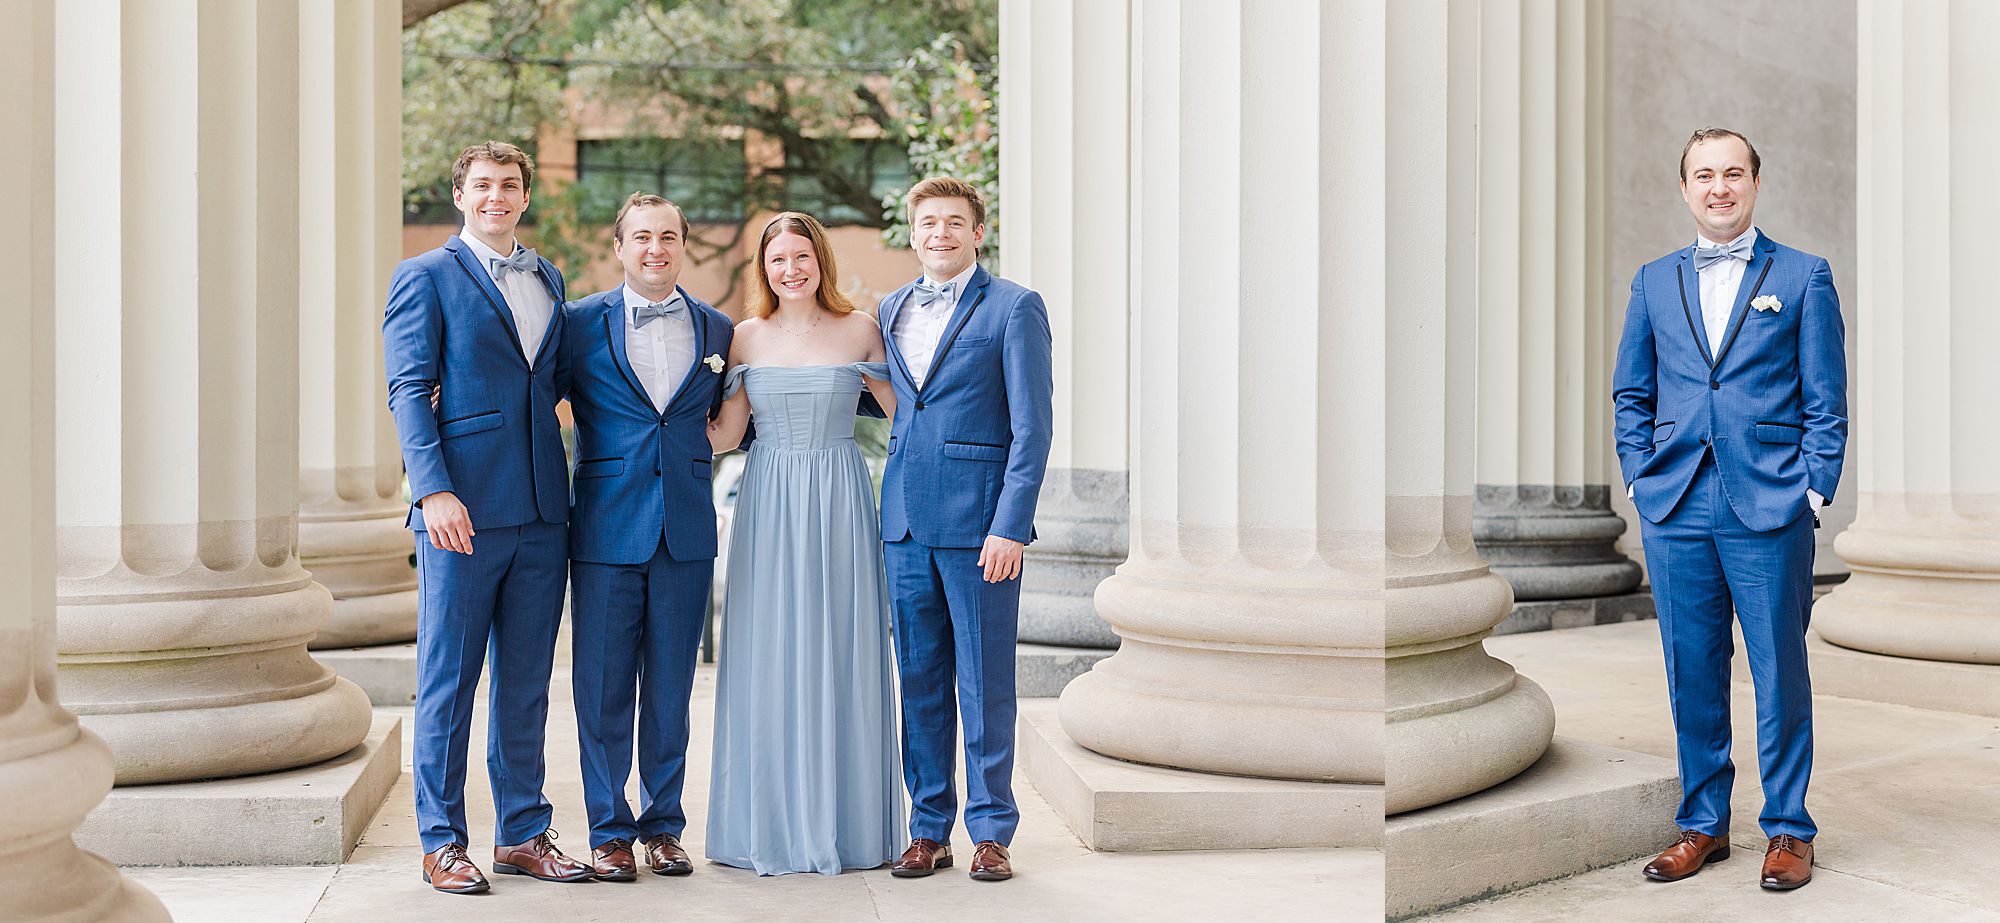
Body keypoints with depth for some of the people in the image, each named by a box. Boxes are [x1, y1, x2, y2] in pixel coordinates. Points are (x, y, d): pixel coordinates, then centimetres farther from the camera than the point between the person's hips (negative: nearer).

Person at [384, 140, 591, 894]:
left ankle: (522, 833, 21)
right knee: (448, 682, 2)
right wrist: (435, 491, -18)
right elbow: (410, 392, -6)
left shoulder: (549, 280, 17)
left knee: (526, 683, 11)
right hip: (463, 509, -5)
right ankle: (442, 843, 13)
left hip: (541, 512, 5)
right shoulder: (426, 277, 1)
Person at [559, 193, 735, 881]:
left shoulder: (716, 329, 9)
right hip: (605, 527, -2)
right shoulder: (580, 322, 1)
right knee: (603, 687, 3)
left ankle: (664, 825, 21)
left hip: (687, 530, 2)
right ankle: (610, 831, 16)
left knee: (671, 687, 9)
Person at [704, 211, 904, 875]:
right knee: (768, 658, 2)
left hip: (839, 503, -1)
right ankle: (768, 826, 13)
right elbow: (722, 437, 5)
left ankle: (844, 823, 13)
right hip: (769, 504, 1)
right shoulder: (747, 337, 7)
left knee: (839, 655, 2)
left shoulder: (859, 330, 3)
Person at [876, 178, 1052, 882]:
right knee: (920, 681, 9)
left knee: (985, 683, 1)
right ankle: (929, 830, 20)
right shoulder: (892, 311, 15)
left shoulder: (1014, 308, -2)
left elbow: (1031, 428, -7)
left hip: (979, 522, -5)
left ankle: (991, 831, 13)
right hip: (907, 521, 5)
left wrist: (1010, 527, -14)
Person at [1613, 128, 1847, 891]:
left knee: (1780, 673, 3)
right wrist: (1641, 480, 4)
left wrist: (1813, 491, -5)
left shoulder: (1803, 276, 5)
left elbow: (1825, 400, 3)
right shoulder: (1654, 282, 13)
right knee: (1691, 675, 8)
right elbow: (1631, 394, 15)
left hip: (1770, 511, -2)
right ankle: (1703, 824, 21)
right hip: (1675, 510, 3)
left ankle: (1788, 830, 17)